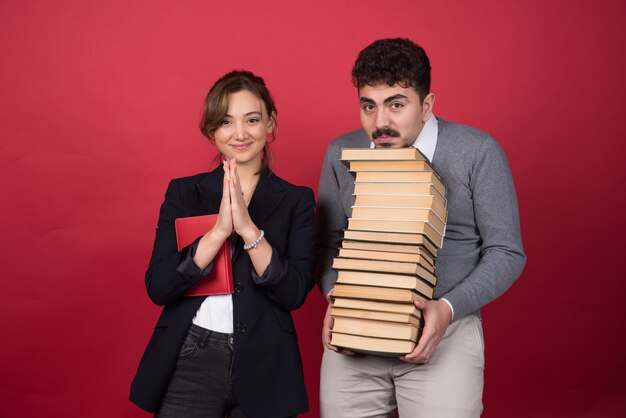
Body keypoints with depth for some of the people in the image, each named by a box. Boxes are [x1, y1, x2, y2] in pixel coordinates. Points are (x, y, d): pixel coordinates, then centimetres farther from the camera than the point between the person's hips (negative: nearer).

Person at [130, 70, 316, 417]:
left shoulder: (296, 200, 0)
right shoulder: (183, 192, 2)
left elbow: (294, 293, -9)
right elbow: (158, 287, -7)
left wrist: (248, 228, -20)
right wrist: (219, 230, -18)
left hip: (264, 367, 0)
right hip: (189, 363, 0)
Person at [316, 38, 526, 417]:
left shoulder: (478, 152, -8)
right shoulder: (341, 154, 3)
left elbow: (506, 252, -6)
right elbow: (329, 242, 9)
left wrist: (447, 309, -18)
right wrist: (335, 298, -9)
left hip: (445, 332, -2)